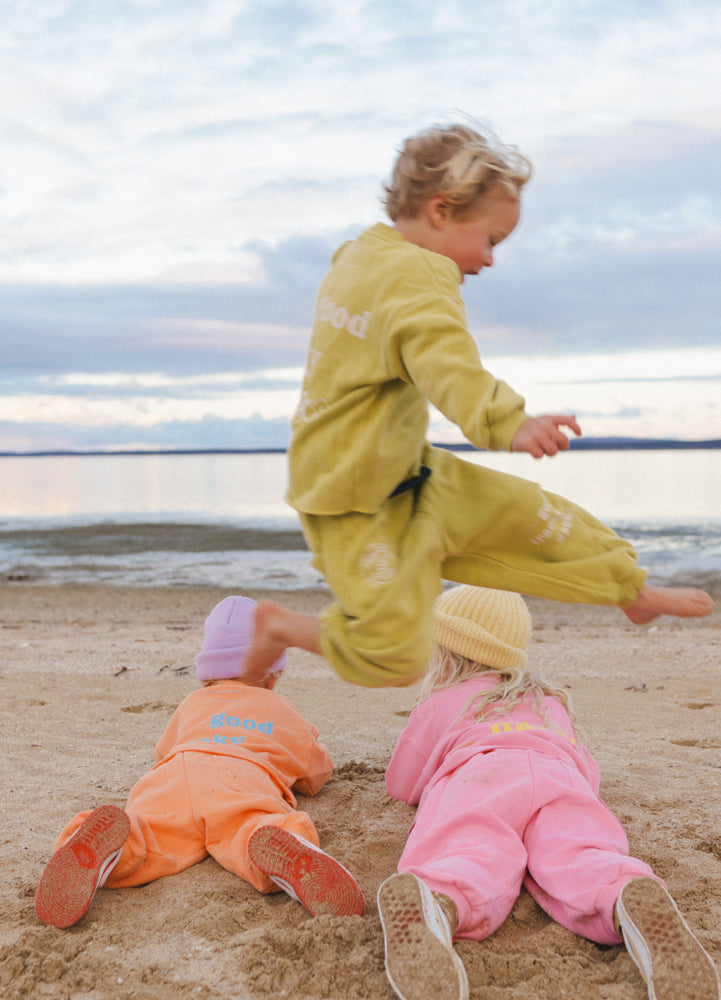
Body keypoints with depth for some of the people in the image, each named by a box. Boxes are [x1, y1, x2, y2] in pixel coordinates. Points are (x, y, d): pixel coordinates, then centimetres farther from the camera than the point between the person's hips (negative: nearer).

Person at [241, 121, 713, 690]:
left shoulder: (359, 258, 8)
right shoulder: (416, 277, -24)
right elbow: (449, 366, -43)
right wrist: (510, 424, -56)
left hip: (406, 475, 10)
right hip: (357, 507, -10)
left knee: (523, 513, 10)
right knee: (395, 656, -5)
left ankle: (632, 590, 25)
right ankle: (282, 626, 16)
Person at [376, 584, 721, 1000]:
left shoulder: (438, 704, 34)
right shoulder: (551, 701, 43)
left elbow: (401, 786, 42)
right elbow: (590, 774, 48)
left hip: (476, 775, -2)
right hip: (559, 775, 3)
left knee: (472, 862, -30)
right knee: (578, 863, -24)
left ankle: (434, 904, -66)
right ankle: (633, 899, -59)